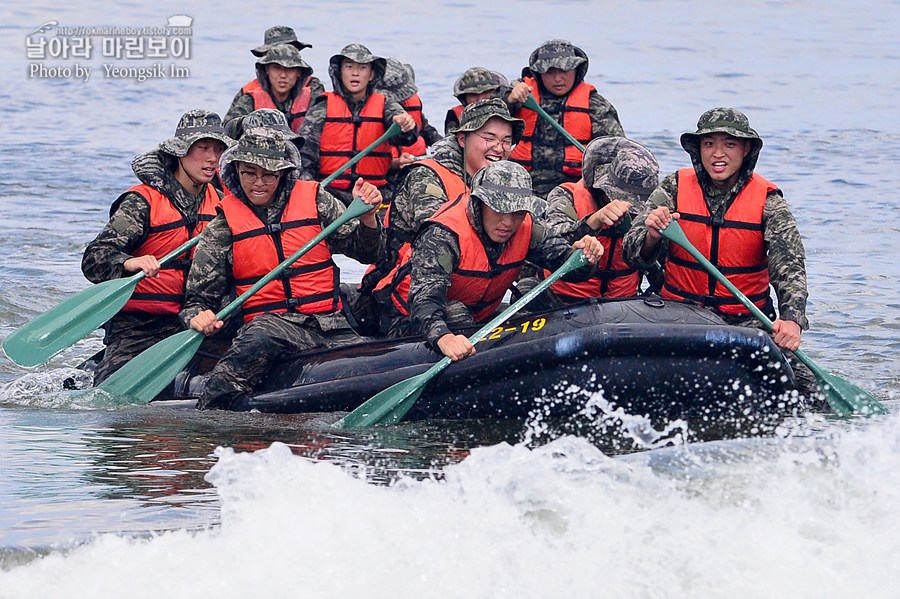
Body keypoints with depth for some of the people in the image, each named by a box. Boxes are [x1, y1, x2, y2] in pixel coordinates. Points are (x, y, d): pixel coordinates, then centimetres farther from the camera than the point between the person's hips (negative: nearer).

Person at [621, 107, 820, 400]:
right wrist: (652, 236, -28)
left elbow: (790, 268, -14)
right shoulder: (675, 188, 1)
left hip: (747, 323, -1)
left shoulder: (767, 202, -2)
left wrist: (792, 320, -33)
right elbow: (634, 255, -3)